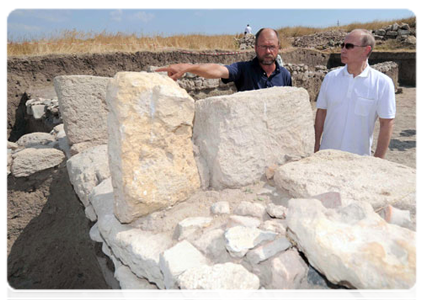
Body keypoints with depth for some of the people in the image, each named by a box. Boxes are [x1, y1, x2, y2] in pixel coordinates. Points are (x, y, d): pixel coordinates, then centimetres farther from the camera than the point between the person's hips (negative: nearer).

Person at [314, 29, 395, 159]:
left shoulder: (383, 83, -7)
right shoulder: (331, 77, 0)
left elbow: (387, 124, -6)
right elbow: (321, 112, 3)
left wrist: (377, 161, -8)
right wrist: (316, 146, 1)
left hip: (360, 158, -2)